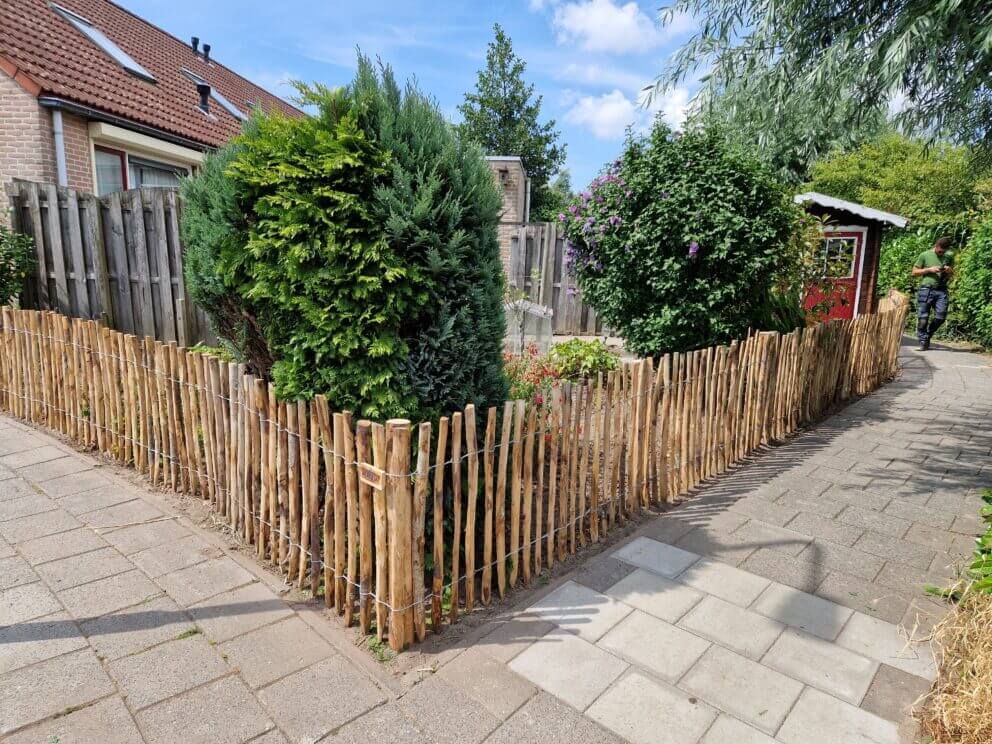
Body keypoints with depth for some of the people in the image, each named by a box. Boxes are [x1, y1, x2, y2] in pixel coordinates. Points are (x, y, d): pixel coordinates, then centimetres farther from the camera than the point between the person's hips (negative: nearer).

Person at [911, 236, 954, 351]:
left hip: (941, 291, 3)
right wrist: (929, 270, -9)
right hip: (926, 289, -3)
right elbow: (914, 272, 5)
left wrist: (949, 271, 0)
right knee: (923, 318, -4)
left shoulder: (949, 256, 15)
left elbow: (952, 274, 23)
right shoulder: (924, 255, 4)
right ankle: (923, 342, 6)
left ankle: (928, 335, 19)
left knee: (941, 317, -6)